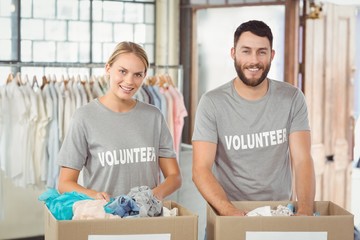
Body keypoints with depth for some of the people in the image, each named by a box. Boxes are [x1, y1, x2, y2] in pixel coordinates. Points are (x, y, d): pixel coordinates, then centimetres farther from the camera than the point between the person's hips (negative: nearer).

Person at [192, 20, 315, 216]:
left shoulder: (292, 98, 1)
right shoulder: (212, 103, -5)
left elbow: (302, 161, -5)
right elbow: (201, 169, -12)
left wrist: (304, 211, -23)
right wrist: (230, 212, -28)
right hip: (228, 210, -2)